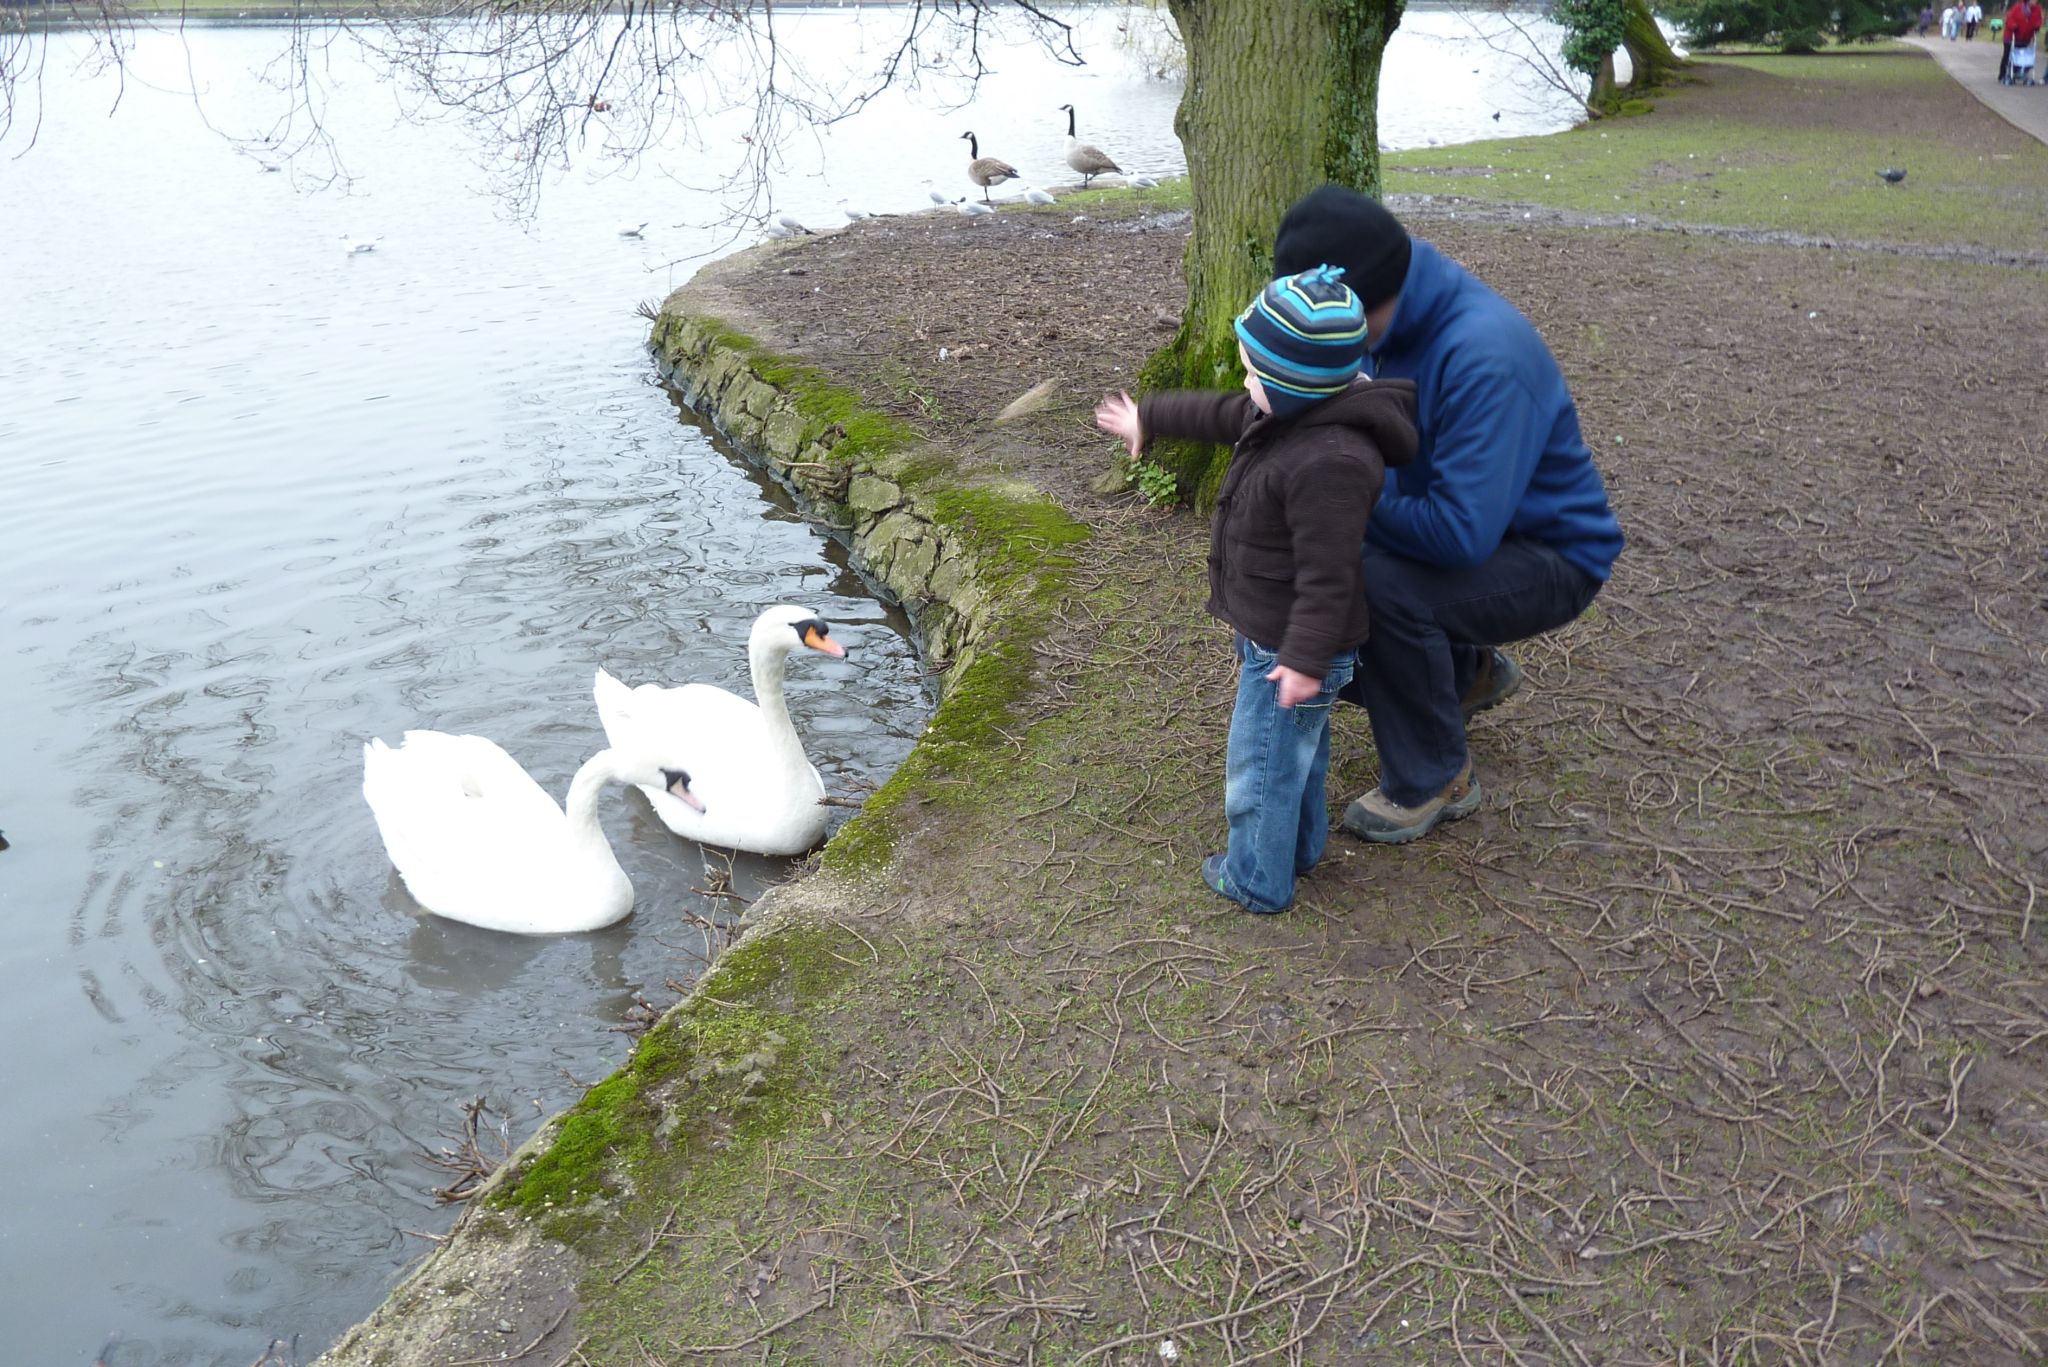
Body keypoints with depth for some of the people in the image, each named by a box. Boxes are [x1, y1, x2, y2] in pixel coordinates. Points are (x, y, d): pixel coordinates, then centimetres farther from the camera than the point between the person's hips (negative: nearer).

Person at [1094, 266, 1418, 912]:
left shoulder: (1330, 461, -33)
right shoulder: (1286, 413, -1)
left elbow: (1328, 572, -31)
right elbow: (1217, 415, 17)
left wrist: (1305, 657, -26)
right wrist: (1148, 418, 30)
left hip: (1288, 648, -10)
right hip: (1271, 633, 10)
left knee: (1260, 761, 6)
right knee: (1297, 748, 25)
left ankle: (1257, 879, 25)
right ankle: (1299, 846, 44)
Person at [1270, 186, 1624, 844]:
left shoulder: (1483, 356, -33)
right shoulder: (1392, 320, -5)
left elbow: (1464, 530, -37)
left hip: (1549, 558, -9)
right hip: (1460, 525, 9)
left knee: (1382, 586, -33)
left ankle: (1435, 780, -10)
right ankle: (1465, 669, 22)